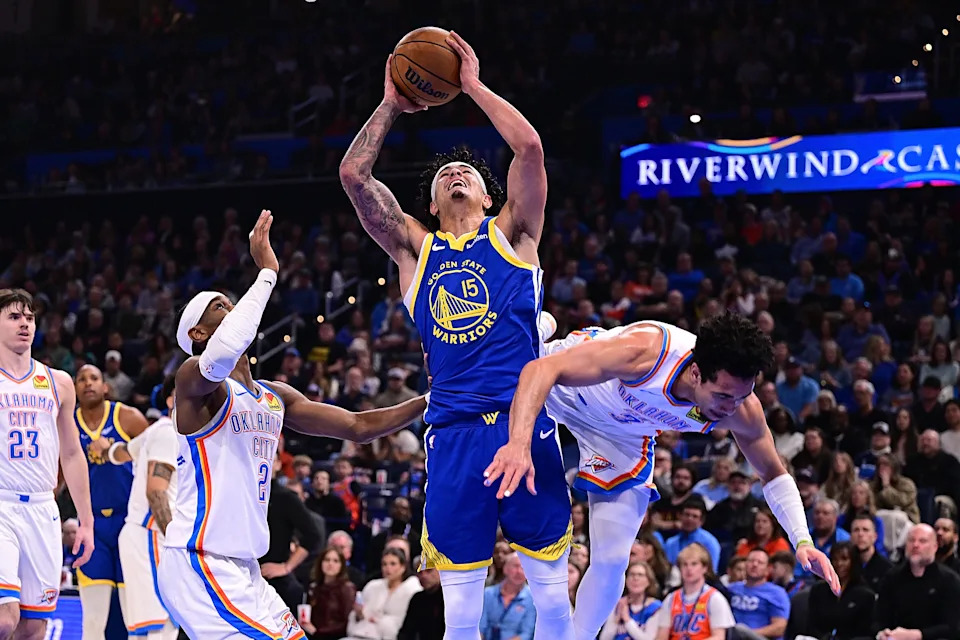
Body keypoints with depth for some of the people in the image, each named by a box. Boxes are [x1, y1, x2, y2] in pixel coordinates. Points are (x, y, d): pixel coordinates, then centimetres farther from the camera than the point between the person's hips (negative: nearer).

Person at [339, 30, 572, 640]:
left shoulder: (511, 233, 12)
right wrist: (391, 106, 16)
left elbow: (529, 147, -1)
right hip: (453, 432, 2)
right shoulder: (415, 249, 17)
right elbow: (354, 174, 11)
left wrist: (474, 86, 8)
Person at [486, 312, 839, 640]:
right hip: (562, 385, -3)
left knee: (611, 559, -3)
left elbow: (774, 474, -11)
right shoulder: (644, 353, -46)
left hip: (621, 434, 3)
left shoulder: (742, 410, -31)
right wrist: (519, 443, -64)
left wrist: (802, 541, -25)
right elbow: (541, 369, -49)